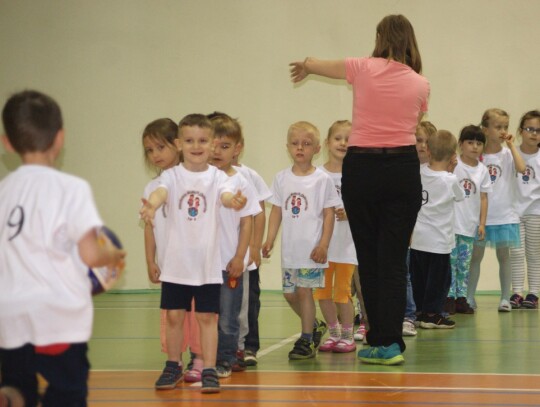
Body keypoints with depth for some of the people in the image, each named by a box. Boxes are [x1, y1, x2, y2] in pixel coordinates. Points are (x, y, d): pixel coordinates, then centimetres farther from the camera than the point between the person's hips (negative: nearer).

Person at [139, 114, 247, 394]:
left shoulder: (216, 177, -2)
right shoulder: (172, 176, -2)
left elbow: (226, 195, -23)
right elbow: (161, 192, -23)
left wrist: (234, 201, -48)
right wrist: (151, 206, -47)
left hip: (208, 262, -1)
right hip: (176, 261, 1)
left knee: (207, 316, 2)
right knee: (174, 315, 9)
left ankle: (209, 370, 8)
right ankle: (173, 366, 26)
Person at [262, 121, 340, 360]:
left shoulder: (322, 180, -4)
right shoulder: (282, 179, 6)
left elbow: (328, 214, -4)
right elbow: (277, 211, 9)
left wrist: (324, 244, -10)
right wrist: (269, 239, 1)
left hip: (312, 248, -4)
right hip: (289, 248, 4)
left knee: (304, 290, -5)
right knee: (289, 293, 8)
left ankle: (306, 340, 6)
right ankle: (315, 326, 30)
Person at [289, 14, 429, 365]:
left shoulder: (364, 68, -1)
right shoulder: (420, 84, 3)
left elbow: (312, 64, 15)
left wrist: (306, 67, 40)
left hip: (362, 167, -1)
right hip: (403, 168, 1)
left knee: (369, 258, 7)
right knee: (394, 258, 3)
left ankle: (380, 342, 8)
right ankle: (391, 342, -2)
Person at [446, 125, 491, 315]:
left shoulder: (482, 170, 5)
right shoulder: (453, 165, -6)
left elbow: (483, 198, 8)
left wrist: (482, 223, 5)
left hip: (470, 225, 4)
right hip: (451, 222, -4)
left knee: (464, 263, 9)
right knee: (450, 261, -2)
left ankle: (461, 298, 14)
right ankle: (449, 297, 3)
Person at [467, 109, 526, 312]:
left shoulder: (507, 154, -1)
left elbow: (521, 168, -22)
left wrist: (511, 145, -16)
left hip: (504, 214, 0)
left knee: (504, 255, 6)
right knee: (476, 255, 7)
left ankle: (505, 298, 13)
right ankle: (469, 297, 13)